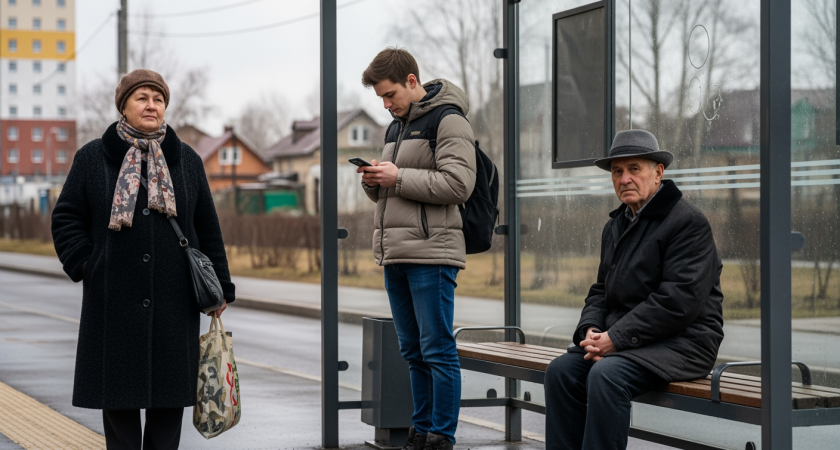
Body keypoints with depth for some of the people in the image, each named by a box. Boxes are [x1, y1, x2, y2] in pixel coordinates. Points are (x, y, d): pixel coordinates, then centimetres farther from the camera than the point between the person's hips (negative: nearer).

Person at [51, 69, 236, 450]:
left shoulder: (186, 161, 10)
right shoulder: (92, 158, 5)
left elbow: (208, 229, 11)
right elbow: (66, 218, 7)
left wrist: (218, 288, 9)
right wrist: (85, 265, -5)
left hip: (174, 302, 2)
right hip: (114, 303, -1)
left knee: (169, 391, 3)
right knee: (119, 391, 1)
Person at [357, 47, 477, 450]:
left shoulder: (447, 120, -7)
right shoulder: (396, 126, 20)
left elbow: (458, 184, -17)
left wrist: (398, 178, -16)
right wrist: (373, 182, 3)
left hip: (431, 254, -9)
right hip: (395, 254, 9)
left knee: (437, 350, -6)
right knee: (413, 352, 13)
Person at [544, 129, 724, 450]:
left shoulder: (689, 222, -10)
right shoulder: (616, 225, 18)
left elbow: (678, 301, -19)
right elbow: (601, 290, 21)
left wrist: (615, 338, -19)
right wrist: (591, 330, -3)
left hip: (681, 343, -8)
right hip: (625, 343, 8)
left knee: (606, 375, -30)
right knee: (561, 370, -12)